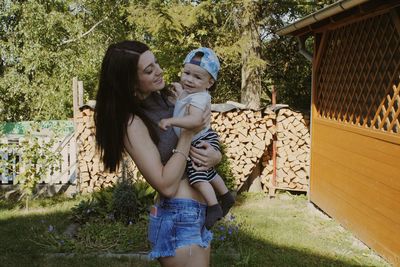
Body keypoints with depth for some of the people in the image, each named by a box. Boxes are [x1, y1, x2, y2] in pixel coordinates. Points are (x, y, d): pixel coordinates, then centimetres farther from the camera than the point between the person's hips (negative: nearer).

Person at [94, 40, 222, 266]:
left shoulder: (170, 100, 4)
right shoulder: (133, 123, -16)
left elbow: (207, 140, 15)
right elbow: (166, 186, -21)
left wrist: (215, 156, -8)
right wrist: (189, 132, -18)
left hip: (200, 214, 8)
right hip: (178, 217, -7)